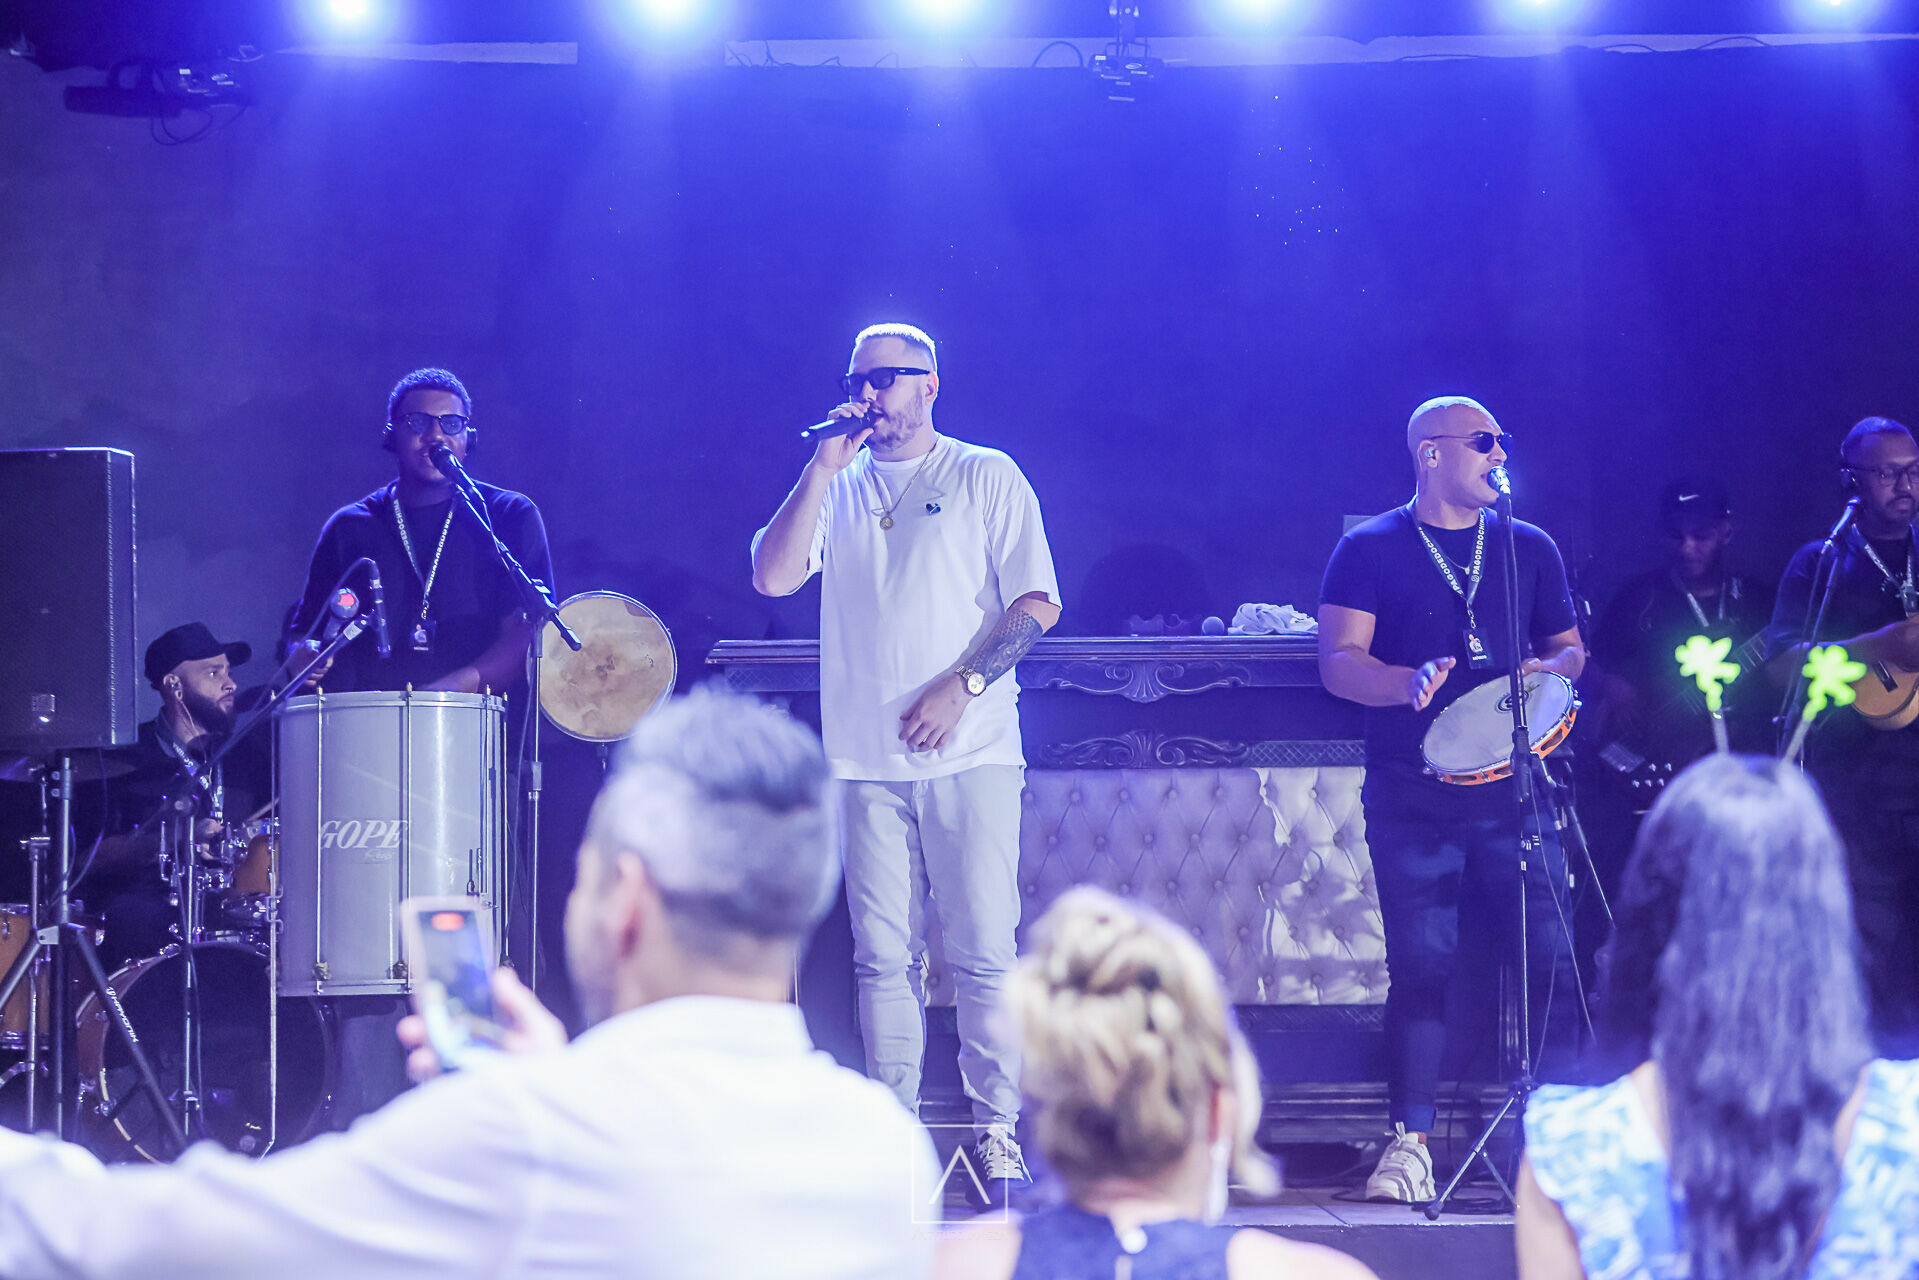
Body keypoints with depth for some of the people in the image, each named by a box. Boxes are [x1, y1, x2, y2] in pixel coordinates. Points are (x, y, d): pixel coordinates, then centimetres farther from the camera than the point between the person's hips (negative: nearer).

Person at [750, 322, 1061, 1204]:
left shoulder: (986, 478, 5)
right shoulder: (835, 488, 14)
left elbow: (1038, 603, 0)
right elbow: (772, 576, -2)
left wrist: (962, 685, -11)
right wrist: (824, 468, -5)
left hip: (970, 752, -3)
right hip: (867, 757, 3)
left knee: (984, 950, -5)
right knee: (884, 956, 2)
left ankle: (998, 1132, 1)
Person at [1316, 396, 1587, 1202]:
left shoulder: (1529, 549, 15)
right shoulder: (1370, 551, 5)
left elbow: (1569, 647, 20)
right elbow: (1338, 662, -3)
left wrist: (1551, 669, -4)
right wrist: (1411, 682, -21)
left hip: (1513, 784, 2)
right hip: (1412, 794, -2)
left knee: (1549, 956, -5)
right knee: (1420, 966, -5)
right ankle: (1410, 1143, 1)